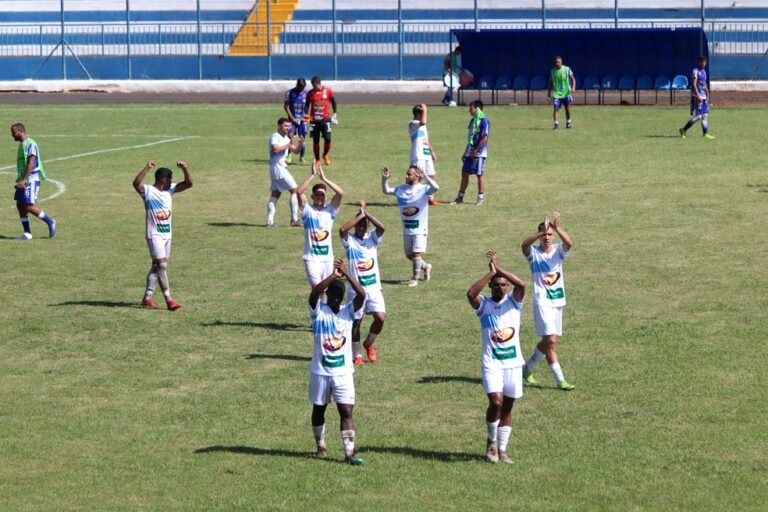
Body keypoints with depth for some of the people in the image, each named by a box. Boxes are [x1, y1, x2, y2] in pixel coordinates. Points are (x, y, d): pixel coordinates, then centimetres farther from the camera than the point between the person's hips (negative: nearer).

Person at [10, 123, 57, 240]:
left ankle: (50, 222, 4)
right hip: (23, 181, 9)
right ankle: (27, 233, 9)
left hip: (31, 180, -9)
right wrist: (19, 181, 21)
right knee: (20, 205, 5)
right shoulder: (21, 145, 15)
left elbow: (31, 164, -22)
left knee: (29, 206, -10)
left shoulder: (30, 144, -14)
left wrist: (23, 180, -26)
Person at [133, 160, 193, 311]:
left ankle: (147, 298, 19)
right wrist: (147, 168, -40)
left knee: (157, 266, 12)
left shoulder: (170, 190, 9)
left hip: (167, 235, 8)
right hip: (154, 235, -8)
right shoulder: (148, 191, -11)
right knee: (162, 266, -12)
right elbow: (136, 183, -30)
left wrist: (185, 168, -10)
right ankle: (169, 300, -13)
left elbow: (188, 184, 6)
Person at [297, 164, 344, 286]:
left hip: (327, 257, 3)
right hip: (311, 257, -3)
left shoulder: (330, 210, 5)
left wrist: (324, 178, -9)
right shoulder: (307, 209, 0)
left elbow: (340, 193, -8)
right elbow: (299, 192, -15)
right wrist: (312, 175, -14)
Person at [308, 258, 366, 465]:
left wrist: (346, 274, -27)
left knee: (347, 411, -8)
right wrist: (333, 276, -35)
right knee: (318, 409, 14)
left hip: (344, 371, 0)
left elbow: (361, 294, -18)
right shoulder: (318, 311, -4)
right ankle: (320, 446, 33)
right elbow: (314, 292, -25)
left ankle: (349, 453, -10)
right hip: (320, 370, 0)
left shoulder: (349, 311, 0)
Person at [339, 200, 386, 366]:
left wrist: (366, 213, -16)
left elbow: (381, 227, -16)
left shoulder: (372, 237, 5)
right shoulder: (350, 240, -3)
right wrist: (359, 215, -20)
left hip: (374, 287, 2)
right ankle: (357, 354, 17)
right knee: (356, 321, 3)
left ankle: (369, 343, 15)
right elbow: (342, 230, -25)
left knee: (380, 317, -11)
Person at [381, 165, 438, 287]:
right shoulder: (401, 189, 6)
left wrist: (424, 176, -39)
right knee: (409, 255, 13)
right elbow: (386, 190, 13)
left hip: (420, 229, -7)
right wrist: (384, 179, -5)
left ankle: (415, 279, 4)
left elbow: (436, 188, -31)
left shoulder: (423, 189, -12)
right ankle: (426, 266, 37)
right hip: (406, 229, 7)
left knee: (416, 254, -10)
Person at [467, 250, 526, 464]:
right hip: (491, 363, -2)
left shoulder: (513, 302, 5)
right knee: (496, 402, -18)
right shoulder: (484, 304, 2)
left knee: (507, 407, 8)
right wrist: (491, 273, -20)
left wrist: (499, 269, -18)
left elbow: (521, 285, -16)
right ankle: (491, 441, 6)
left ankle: (502, 449, 18)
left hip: (513, 362, 2)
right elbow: (470, 293, -21)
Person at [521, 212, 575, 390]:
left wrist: (557, 227, -36)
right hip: (542, 303, -5)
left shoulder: (558, 250, 4)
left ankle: (527, 369, 33)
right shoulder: (534, 253, -4)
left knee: (547, 341, 13)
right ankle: (560, 380, -10)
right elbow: (525, 244, -28)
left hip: (558, 302, 5)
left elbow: (569, 243, -19)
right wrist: (542, 232, -44)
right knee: (551, 340, -13)